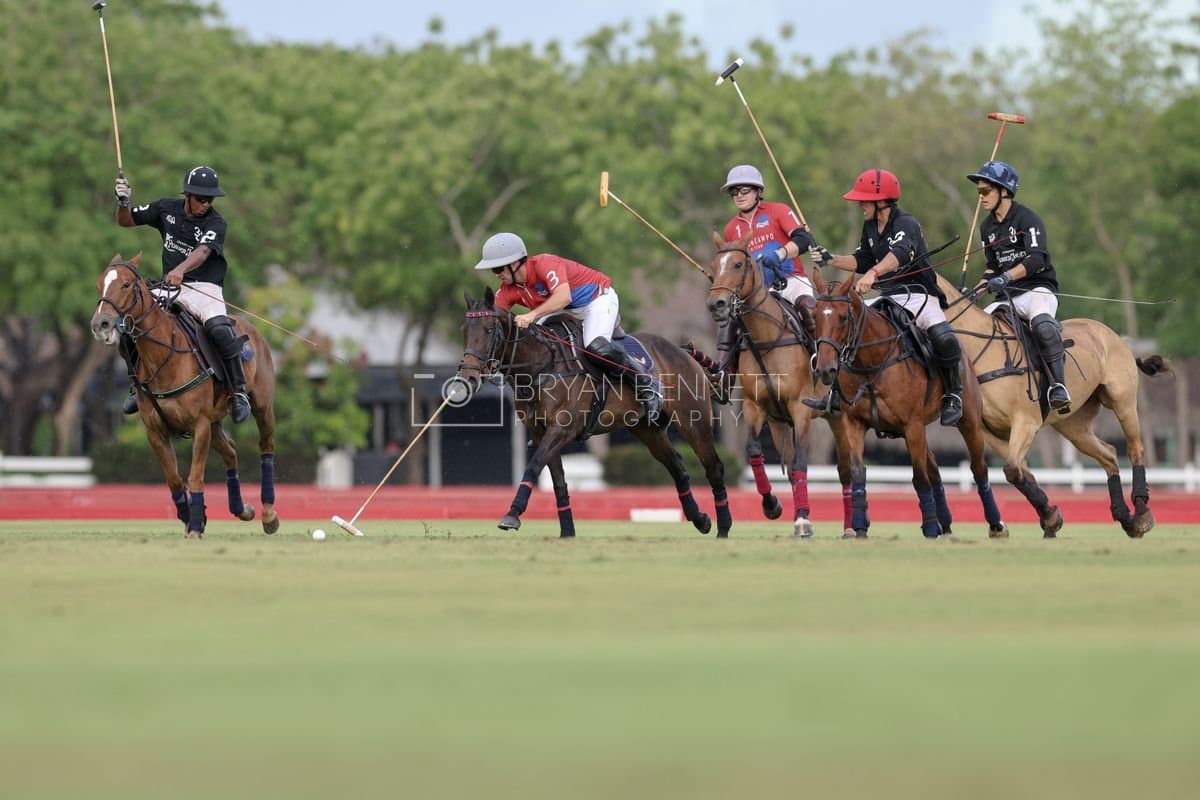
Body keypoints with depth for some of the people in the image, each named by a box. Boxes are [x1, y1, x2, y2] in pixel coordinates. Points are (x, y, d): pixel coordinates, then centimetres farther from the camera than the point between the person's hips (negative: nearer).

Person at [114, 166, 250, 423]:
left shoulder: (215, 223, -8)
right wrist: (124, 202, -8)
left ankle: (238, 391, -16)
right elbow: (126, 221, 16)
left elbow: (203, 251, -28)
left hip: (204, 287, -4)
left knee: (220, 330, -32)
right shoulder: (167, 209, 6)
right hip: (169, 287, 4)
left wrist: (181, 269, -48)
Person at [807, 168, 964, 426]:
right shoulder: (870, 226, 9)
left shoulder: (906, 224, -17)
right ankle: (836, 393, 7)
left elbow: (899, 253, -38)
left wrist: (873, 273, -56)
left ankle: (953, 396, -12)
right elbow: (862, 261, 21)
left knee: (943, 339, -32)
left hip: (919, 296, -8)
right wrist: (833, 260, 4)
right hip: (888, 298, 8)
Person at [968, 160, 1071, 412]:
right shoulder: (987, 226, 15)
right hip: (1007, 297, 8)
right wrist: (978, 288, 6)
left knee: (1041, 323, -38)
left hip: (1037, 289, -8)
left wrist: (1006, 277, -32)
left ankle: (1058, 385, -39)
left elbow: (1037, 258, -21)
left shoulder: (1027, 219, -9)